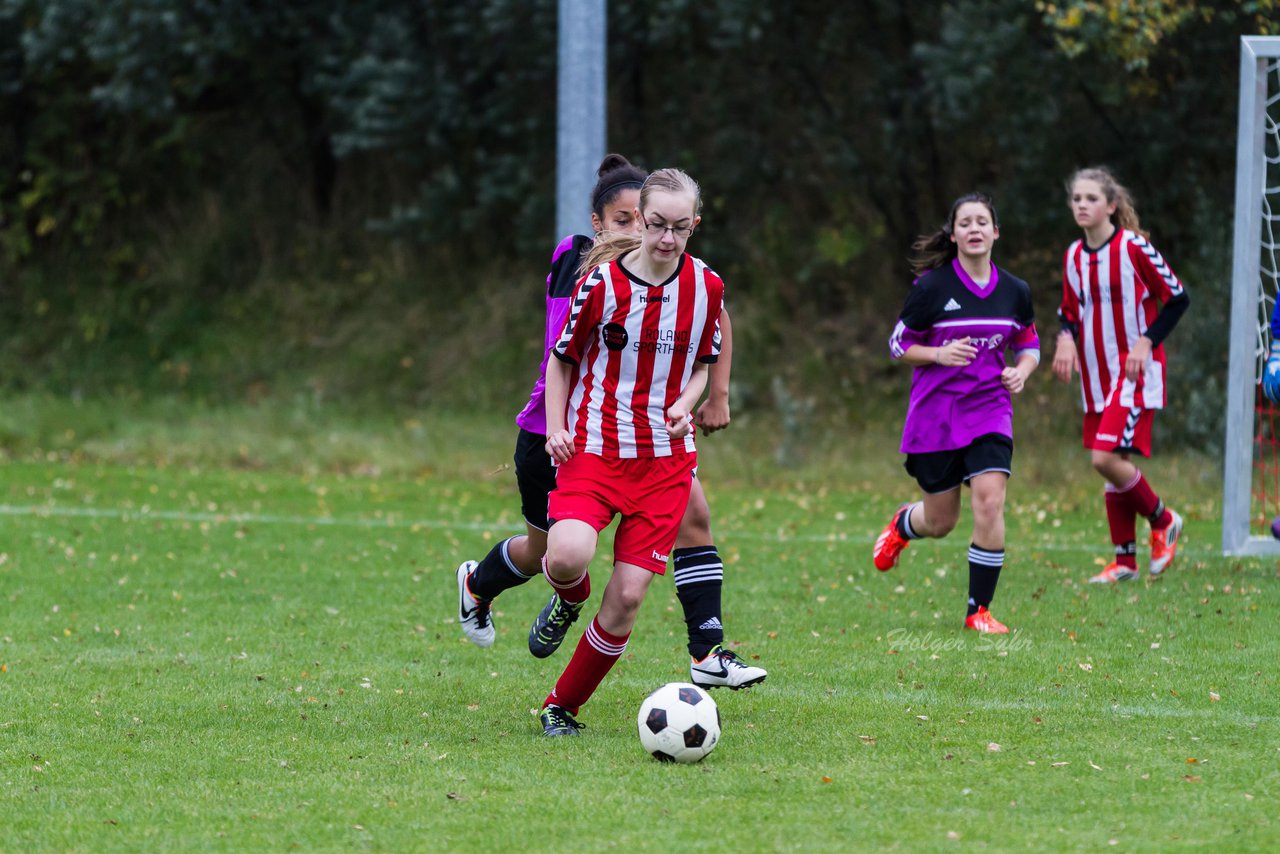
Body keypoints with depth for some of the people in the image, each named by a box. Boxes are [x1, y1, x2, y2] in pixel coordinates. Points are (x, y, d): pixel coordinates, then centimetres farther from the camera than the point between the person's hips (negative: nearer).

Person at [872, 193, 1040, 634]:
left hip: (989, 410, 2)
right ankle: (902, 524, 48)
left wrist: (1021, 371, -7)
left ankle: (979, 610, -6)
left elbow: (1029, 346, 15)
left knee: (989, 501, -18)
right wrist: (939, 354, -19)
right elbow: (898, 344, -1)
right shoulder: (932, 287, -9)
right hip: (935, 414, -2)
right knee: (940, 522, 7)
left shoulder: (1015, 292, 2)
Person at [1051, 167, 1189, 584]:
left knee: (1107, 457, -17)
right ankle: (1125, 560, 17)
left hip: (1135, 374, -7)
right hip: (1096, 376, 7)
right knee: (1108, 461, 8)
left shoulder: (1134, 247, -12)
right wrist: (1066, 339, -5)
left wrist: (1146, 342, -16)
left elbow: (1178, 298, -7)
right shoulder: (1073, 256, 6)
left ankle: (1163, 521, 6)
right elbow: (1070, 311, 17)